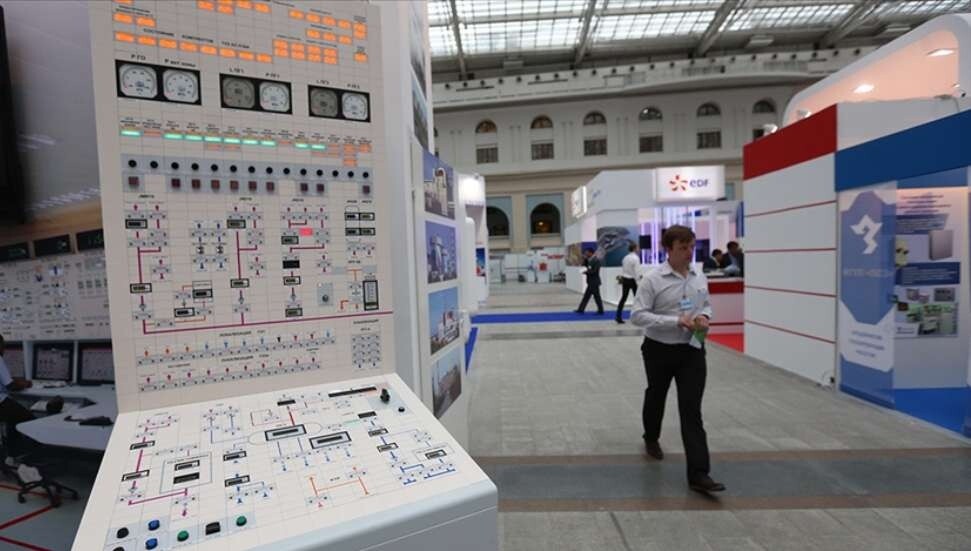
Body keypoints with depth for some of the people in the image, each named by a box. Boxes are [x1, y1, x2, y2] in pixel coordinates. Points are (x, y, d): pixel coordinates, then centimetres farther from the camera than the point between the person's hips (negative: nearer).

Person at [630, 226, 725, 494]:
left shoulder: (700, 278, 2)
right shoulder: (652, 279, -15)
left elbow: (706, 304, 18)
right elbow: (638, 315, -19)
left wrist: (704, 316, -6)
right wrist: (676, 321, -26)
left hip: (692, 350, 3)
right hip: (659, 350, -2)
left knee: (692, 410, -4)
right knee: (656, 398, 20)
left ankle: (698, 473, 0)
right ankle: (651, 439, 49)